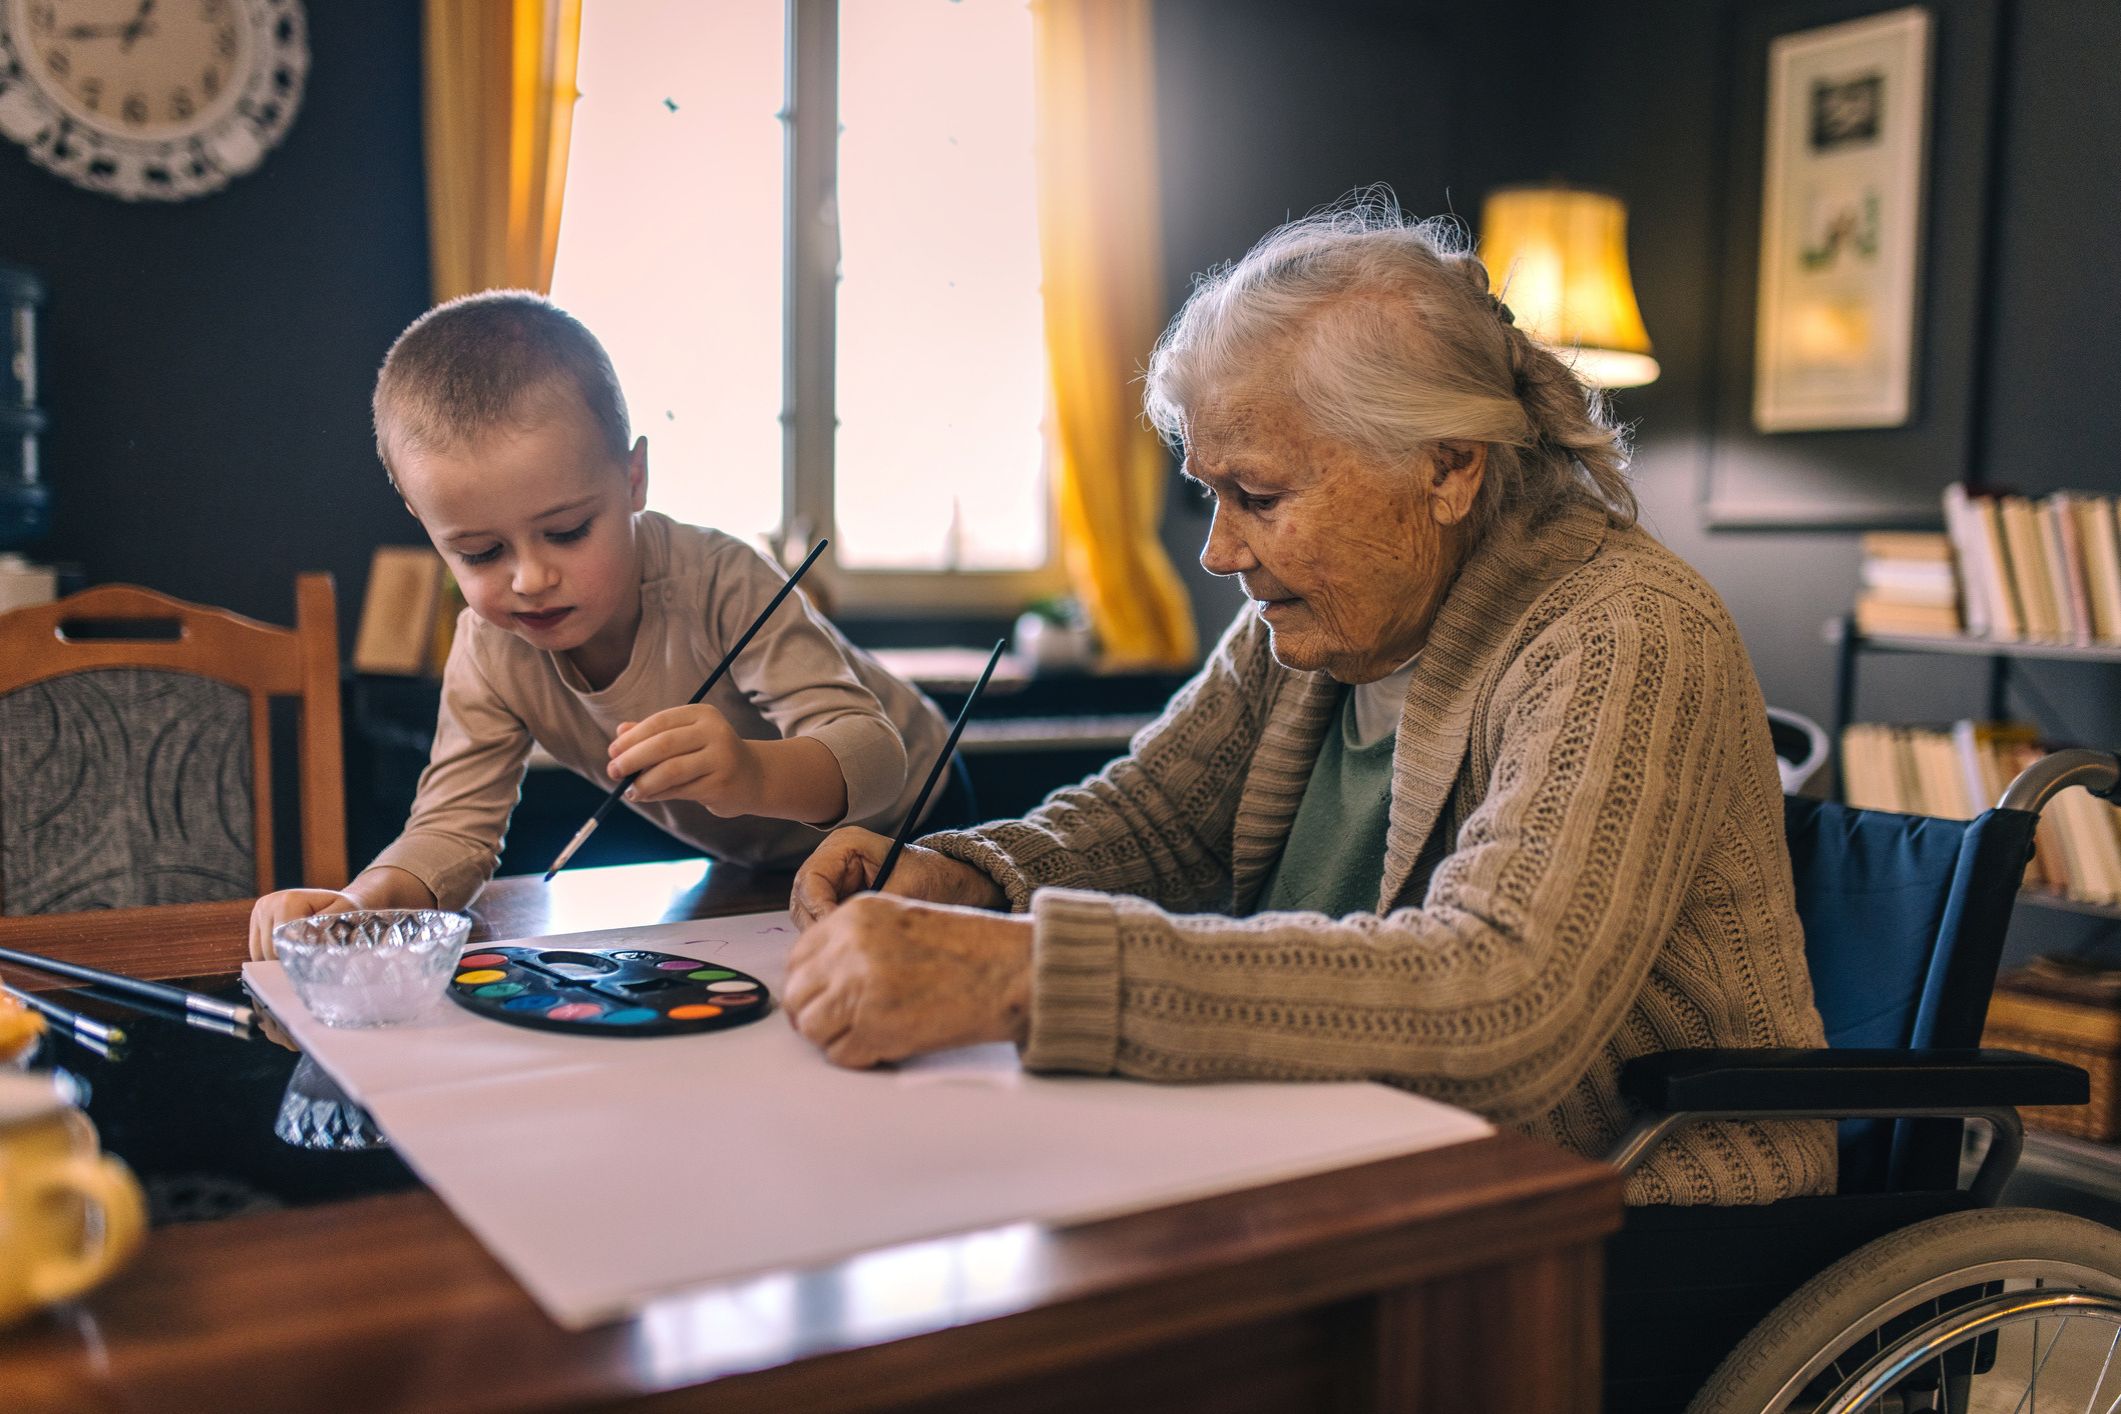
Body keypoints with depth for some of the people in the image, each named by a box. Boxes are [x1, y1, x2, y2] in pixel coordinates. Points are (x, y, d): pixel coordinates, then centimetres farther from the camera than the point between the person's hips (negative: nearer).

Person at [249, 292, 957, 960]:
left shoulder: (719, 582, -36)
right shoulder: (489, 654, -19)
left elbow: (873, 752, -43)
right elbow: (456, 828, -18)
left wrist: (751, 773, -66)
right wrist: (361, 900, -42)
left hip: (905, 822, -3)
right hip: (758, 868, 4)